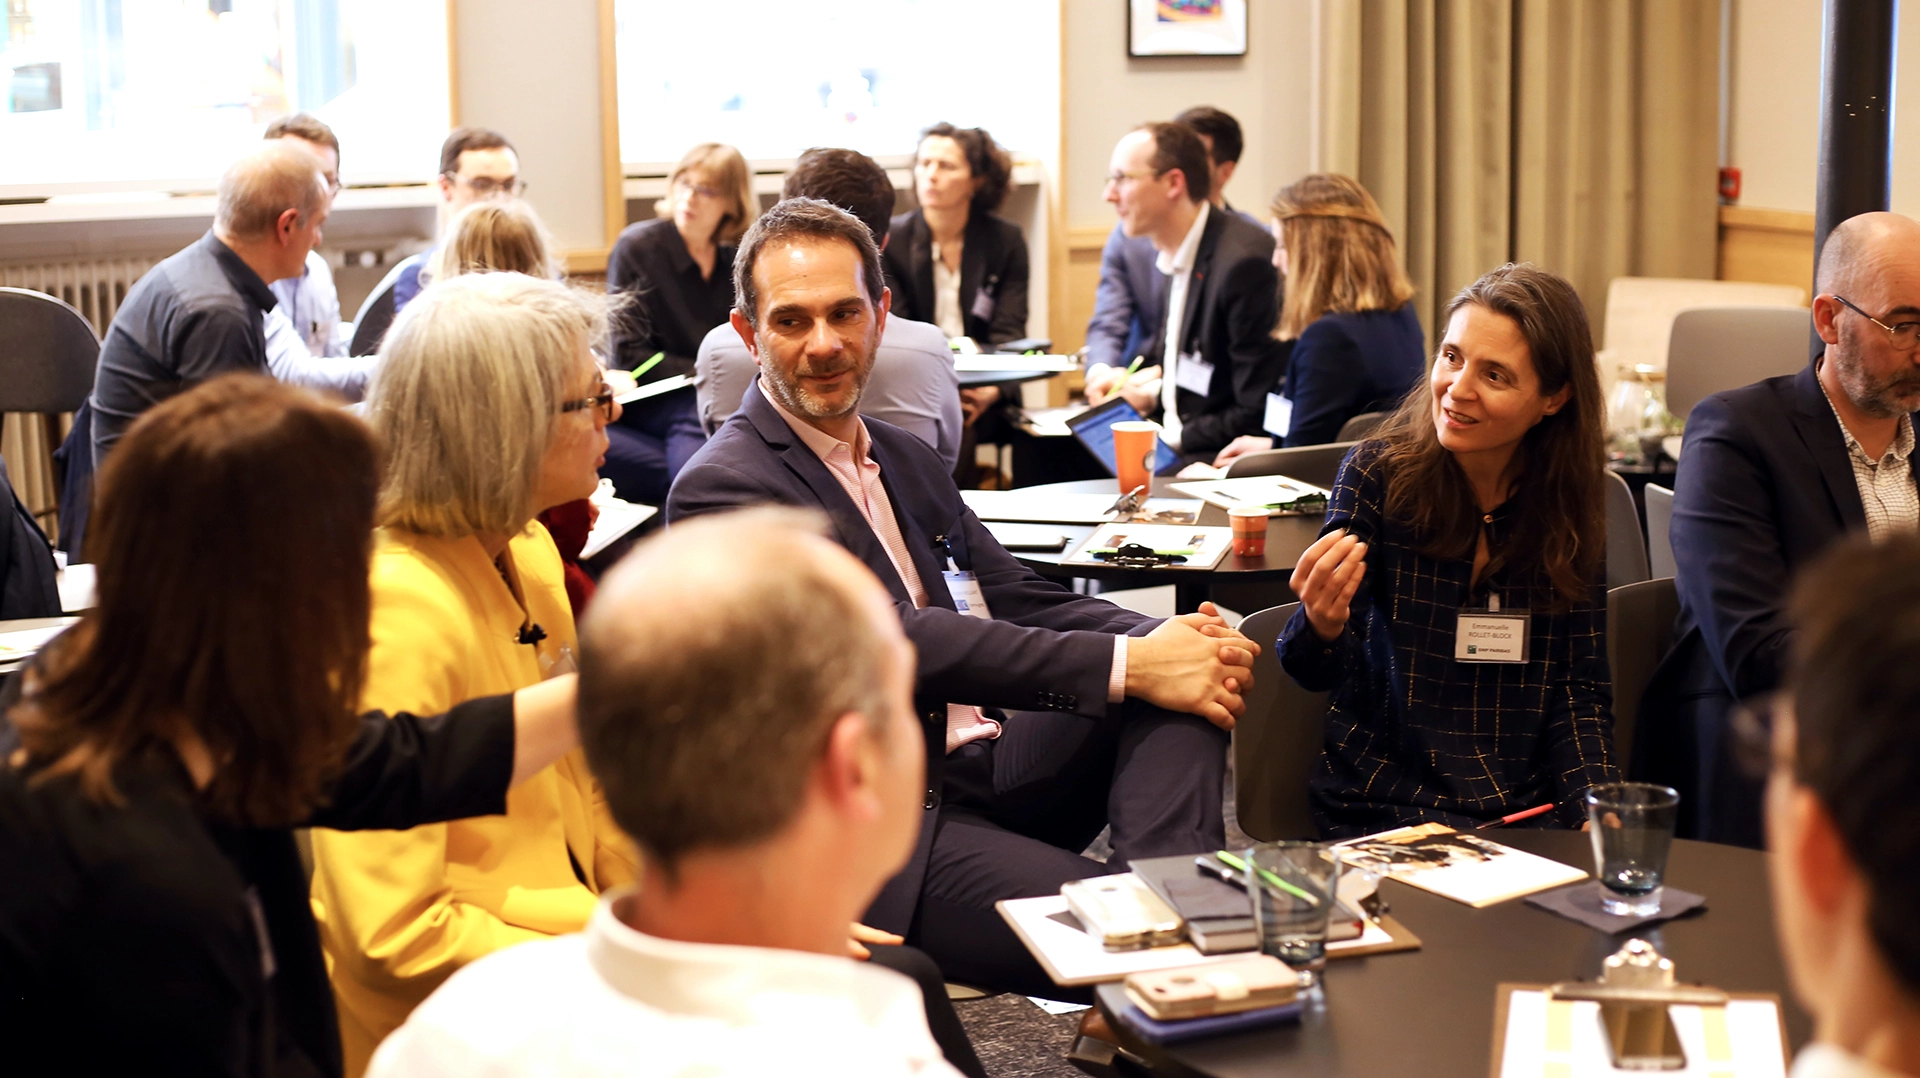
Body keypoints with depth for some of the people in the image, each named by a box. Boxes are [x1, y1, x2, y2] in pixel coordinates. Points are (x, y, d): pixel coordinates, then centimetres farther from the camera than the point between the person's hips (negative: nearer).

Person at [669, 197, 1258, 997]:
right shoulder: (722, 488, -8)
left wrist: (1170, 640, -10)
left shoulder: (905, 459, 22)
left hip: (990, 765, 9)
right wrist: (1127, 664, -23)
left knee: (1189, 655, -15)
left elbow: (1023, 603, 13)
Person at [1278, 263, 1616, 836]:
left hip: (1530, 809, 3)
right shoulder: (1379, 473, -5)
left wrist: (1595, 813, -11)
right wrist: (1322, 628, -31)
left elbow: (1581, 687, 6)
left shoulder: (1573, 504, 3)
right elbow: (1317, 674, -8)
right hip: (1388, 805, -3)